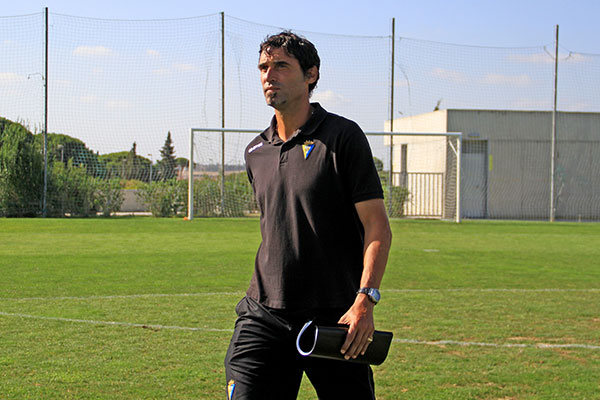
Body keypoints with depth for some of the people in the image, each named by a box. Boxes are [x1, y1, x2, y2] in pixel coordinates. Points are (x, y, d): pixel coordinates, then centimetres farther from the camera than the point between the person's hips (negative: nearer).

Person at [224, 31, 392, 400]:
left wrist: (365, 300, -20)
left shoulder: (342, 136, -5)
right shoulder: (255, 152, 14)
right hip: (264, 316, 4)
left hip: (334, 316, -4)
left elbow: (378, 226, -9)